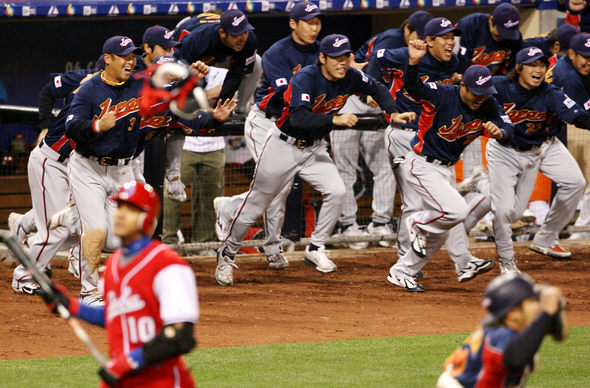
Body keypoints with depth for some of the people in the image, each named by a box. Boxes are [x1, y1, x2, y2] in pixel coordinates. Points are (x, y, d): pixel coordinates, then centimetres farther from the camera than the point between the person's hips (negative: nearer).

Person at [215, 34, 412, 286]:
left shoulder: (351, 78, -8)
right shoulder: (305, 78, -27)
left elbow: (377, 89, 11)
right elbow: (298, 118, -40)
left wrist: (392, 113, -5)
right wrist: (334, 119, -49)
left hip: (314, 149, 5)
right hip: (284, 147, -5)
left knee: (336, 192, -17)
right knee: (255, 206, 3)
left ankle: (315, 250, -2)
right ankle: (228, 254, 22)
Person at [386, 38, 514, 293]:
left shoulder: (488, 107, -5)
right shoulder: (442, 95, -22)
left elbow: (508, 130, -12)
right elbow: (412, 87, -36)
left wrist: (498, 132, -36)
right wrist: (414, 62, -56)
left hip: (446, 170, 8)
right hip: (421, 166, -8)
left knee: (439, 235, 14)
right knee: (457, 210, -24)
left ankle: (402, 272, 31)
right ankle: (418, 223, 5)